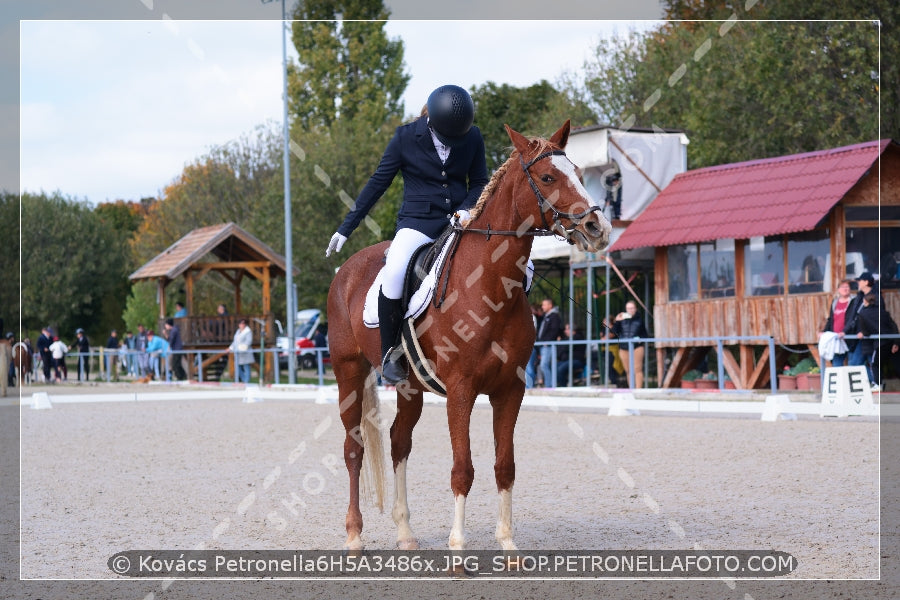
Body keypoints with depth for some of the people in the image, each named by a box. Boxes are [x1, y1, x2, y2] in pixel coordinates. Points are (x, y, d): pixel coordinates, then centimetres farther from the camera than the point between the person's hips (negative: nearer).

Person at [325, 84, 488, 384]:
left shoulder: (473, 138, 1)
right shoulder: (406, 137, -5)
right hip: (418, 221, -3)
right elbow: (378, 183, 1)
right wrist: (345, 229, 3)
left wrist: (467, 209, -13)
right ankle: (390, 353, -16)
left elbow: (479, 183, 10)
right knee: (394, 273, -34)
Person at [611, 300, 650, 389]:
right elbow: (615, 332, 3)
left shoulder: (639, 320, 3)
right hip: (623, 348, 3)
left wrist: (640, 338, -12)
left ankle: (638, 390, -12)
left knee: (637, 369, -9)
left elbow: (645, 334, 7)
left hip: (637, 347, -3)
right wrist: (616, 322, -9)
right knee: (628, 371, 7)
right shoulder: (622, 319, 7)